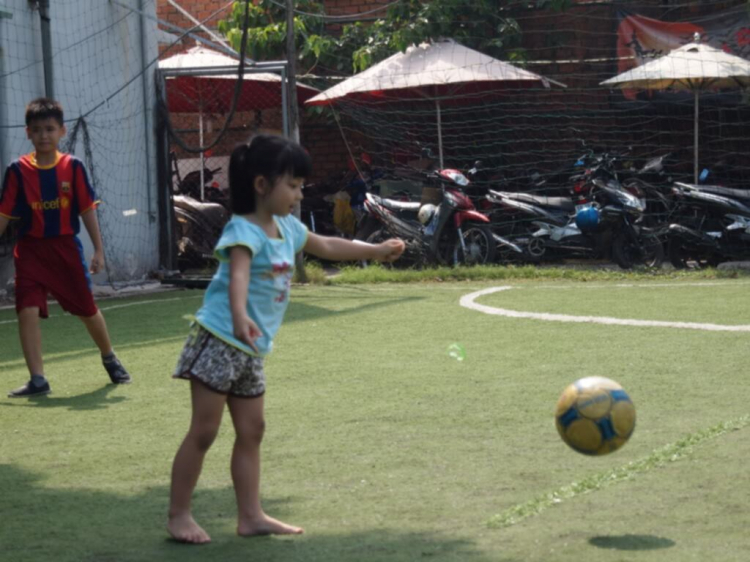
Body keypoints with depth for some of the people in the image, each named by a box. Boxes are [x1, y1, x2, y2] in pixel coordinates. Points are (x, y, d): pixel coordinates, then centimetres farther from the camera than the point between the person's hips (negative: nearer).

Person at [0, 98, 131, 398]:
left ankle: (110, 358, 37)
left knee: (87, 309, 11)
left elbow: (87, 210, 0)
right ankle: (37, 379, -5)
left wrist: (98, 250, -1)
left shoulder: (72, 167, -3)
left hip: (66, 247, 0)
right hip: (31, 249, 0)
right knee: (27, 310, -13)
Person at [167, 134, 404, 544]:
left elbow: (326, 247, 27)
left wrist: (376, 250, 30)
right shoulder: (244, 231, -17)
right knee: (203, 432, -6)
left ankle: (250, 515, 16)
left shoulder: (287, 228, 11)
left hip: (252, 349, 9)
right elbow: (238, 274, -35)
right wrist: (240, 317, -53)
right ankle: (179, 516, 2)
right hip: (219, 341, -9)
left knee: (251, 431, 10)